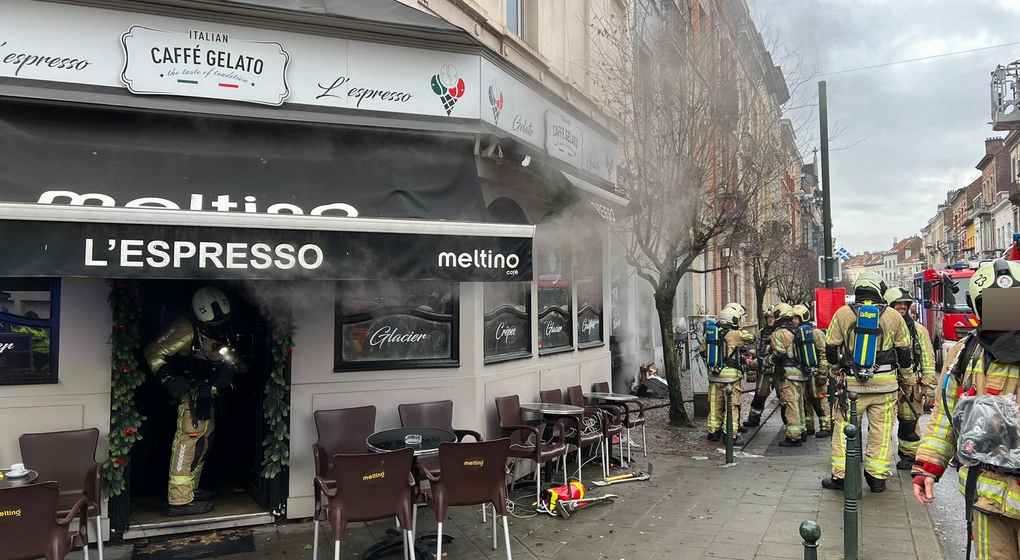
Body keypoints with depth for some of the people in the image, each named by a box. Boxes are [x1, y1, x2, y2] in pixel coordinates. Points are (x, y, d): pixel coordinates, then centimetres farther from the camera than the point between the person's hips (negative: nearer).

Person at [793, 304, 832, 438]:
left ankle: (826, 427, 5)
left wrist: (822, 373, -18)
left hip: (814, 373, -8)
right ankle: (808, 427, 19)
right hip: (803, 373, 8)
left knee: (819, 400, -4)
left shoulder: (815, 332, -10)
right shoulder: (796, 333, 14)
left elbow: (824, 353, -14)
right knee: (805, 401, 11)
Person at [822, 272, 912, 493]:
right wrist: (906, 376, 24)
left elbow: (831, 350, 3)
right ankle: (877, 477, 13)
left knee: (844, 428, 7)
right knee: (881, 431, 8)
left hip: (851, 383, -1)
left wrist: (838, 368, 22)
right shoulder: (893, 317, 0)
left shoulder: (843, 314, -2)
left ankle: (840, 476, 9)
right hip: (884, 384, 1)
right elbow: (904, 352, 8)